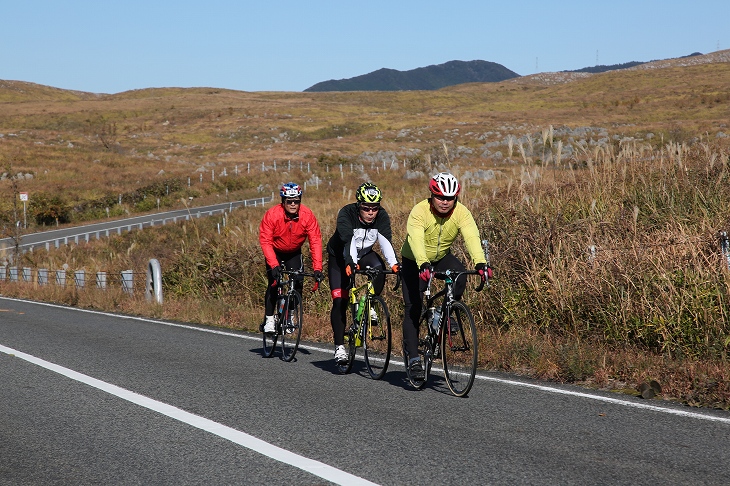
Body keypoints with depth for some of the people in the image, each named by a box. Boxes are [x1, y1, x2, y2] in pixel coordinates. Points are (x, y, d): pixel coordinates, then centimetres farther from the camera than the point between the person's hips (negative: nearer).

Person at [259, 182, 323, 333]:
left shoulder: (307, 215, -26)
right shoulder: (272, 215, -30)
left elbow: (315, 241, -26)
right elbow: (265, 241, -30)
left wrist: (317, 268, -34)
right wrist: (274, 265, -41)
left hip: (294, 253, 2)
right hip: (275, 252, -2)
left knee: (298, 283, -11)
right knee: (274, 283, -15)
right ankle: (269, 319, -3)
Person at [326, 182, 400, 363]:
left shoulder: (382, 216, -19)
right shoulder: (346, 214, -29)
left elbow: (386, 240, -32)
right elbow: (348, 241, -44)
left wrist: (393, 263, -49)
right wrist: (351, 263, -61)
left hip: (365, 254, 3)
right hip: (340, 257, -3)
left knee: (379, 268, -32)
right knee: (340, 300, -12)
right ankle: (339, 346, -3)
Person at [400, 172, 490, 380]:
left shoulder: (461, 213, -21)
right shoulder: (419, 211, -29)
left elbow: (472, 237, -35)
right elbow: (416, 239, -43)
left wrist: (480, 262, -52)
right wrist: (423, 265, -61)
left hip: (442, 257, 2)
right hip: (415, 262, -2)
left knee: (460, 274, -30)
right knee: (413, 308, -10)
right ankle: (413, 359, -4)